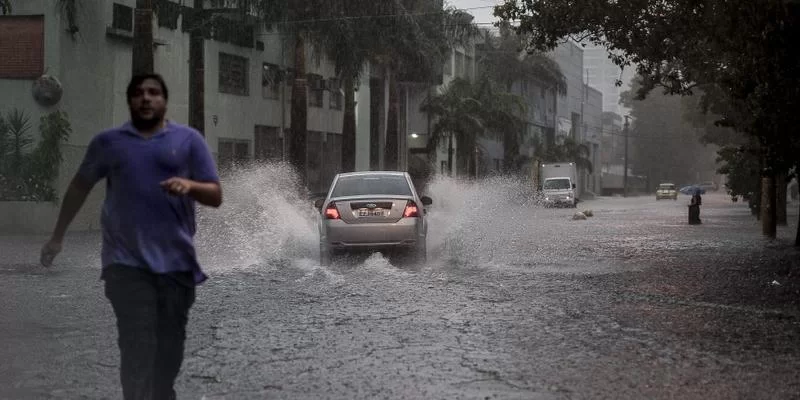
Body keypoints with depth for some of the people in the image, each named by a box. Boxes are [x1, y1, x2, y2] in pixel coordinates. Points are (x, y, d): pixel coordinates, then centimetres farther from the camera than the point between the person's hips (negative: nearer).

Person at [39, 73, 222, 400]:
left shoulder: (189, 139, 6)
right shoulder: (108, 141, 9)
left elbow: (216, 196, 4)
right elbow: (80, 187, 21)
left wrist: (190, 185, -17)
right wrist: (58, 236, 22)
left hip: (177, 262, 1)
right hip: (127, 262, -1)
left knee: (170, 347, 7)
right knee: (137, 347, -10)